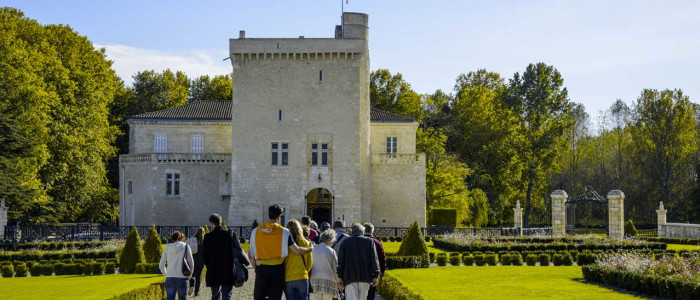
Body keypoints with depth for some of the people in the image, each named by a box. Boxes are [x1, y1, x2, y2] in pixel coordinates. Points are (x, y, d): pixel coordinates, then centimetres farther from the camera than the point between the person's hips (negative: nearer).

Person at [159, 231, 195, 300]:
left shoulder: (167, 247, 6)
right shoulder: (186, 247, 2)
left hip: (170, 278, 1)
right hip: (182, 278, -1)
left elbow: (161, 265, 7)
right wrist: (189, 276, 14)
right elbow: (191, 263, 0)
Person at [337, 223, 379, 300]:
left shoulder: (345, 242, 7)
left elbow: (340, 261, 4)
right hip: (365, 276, 1)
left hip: (350, 277, -1)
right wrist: (375, 276, 5)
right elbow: (374, 260, 2)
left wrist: (340, 277, 6)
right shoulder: (369, 241, 6)